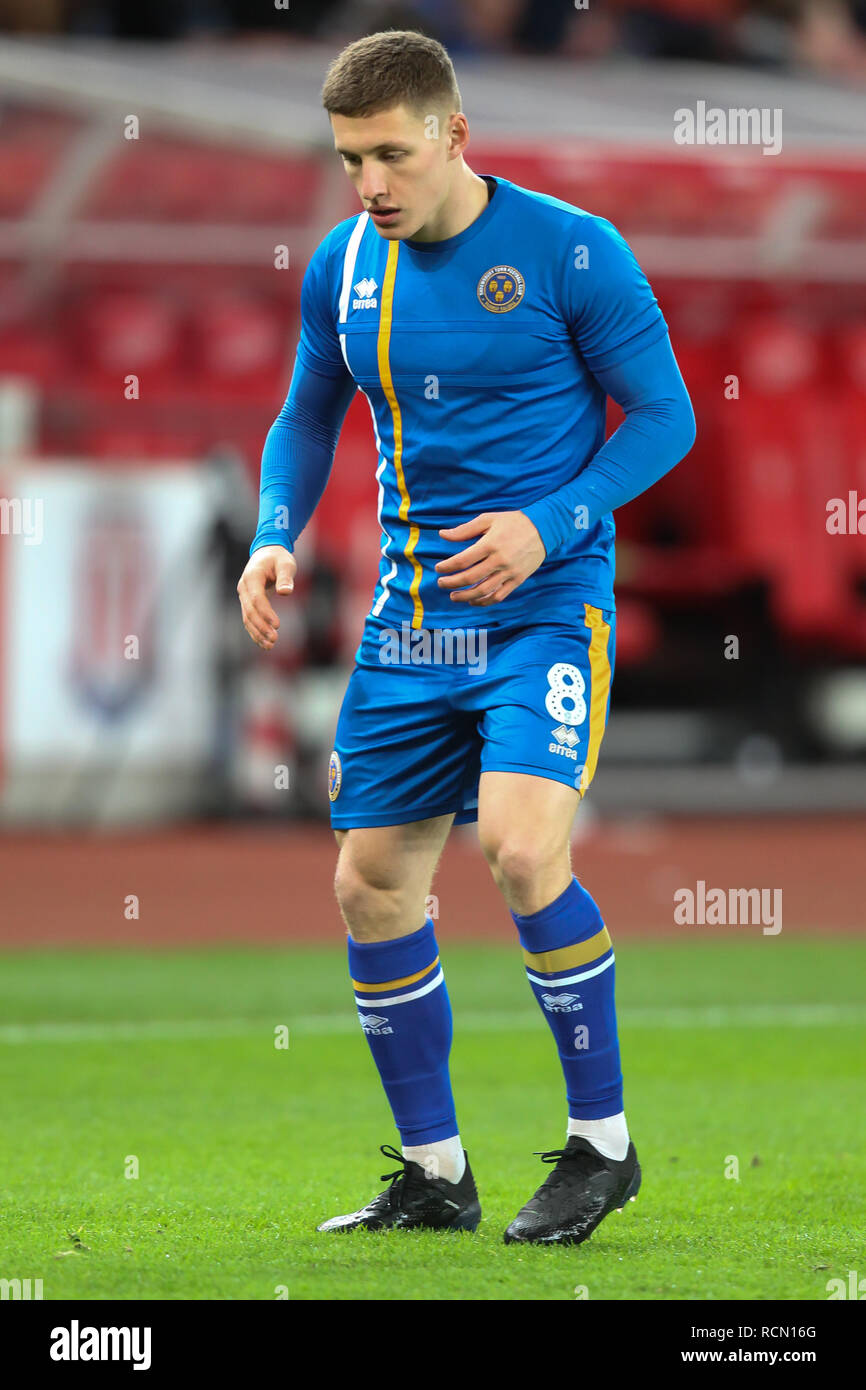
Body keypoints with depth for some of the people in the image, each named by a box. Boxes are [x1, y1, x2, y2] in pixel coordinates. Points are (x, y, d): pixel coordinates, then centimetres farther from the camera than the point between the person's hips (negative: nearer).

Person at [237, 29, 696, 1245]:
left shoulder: (571, 253, -10)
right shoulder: (342, 268, 5)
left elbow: (666, 416, -5)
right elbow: (308, 417, 19)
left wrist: (550, 527, -18)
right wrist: (276, 536, 1)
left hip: (547, 604, -6)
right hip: (411, 618, 6)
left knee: (522, 847, -23)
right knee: (372, 884, 3)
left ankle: (603, 1140, -7)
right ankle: (435, 1177, 17)